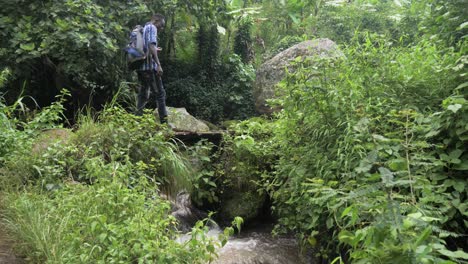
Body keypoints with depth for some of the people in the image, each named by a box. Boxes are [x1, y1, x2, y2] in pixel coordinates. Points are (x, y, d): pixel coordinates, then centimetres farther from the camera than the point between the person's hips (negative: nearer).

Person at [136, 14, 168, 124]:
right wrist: (158, 64, -23)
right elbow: (151, 45, -18)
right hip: (150, 66, -9)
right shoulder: (152, 28, -3)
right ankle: (164, 121, -9)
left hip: (140, 66, 9)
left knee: (143, 94, 11)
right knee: (160, 93, -6)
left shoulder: (142, 29, 23)